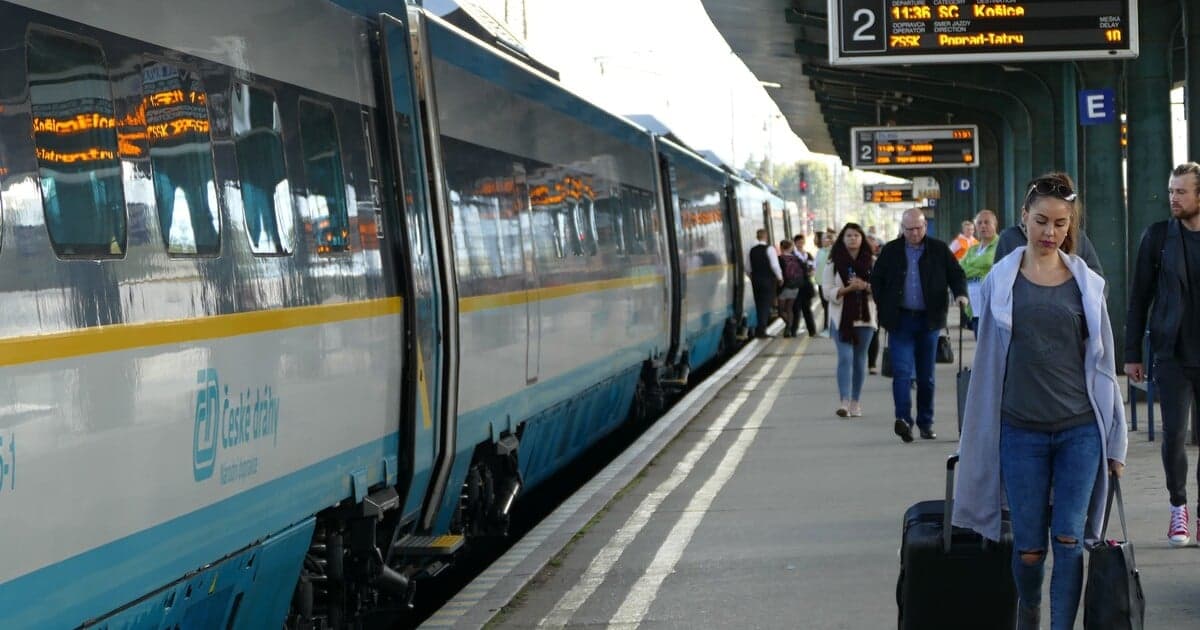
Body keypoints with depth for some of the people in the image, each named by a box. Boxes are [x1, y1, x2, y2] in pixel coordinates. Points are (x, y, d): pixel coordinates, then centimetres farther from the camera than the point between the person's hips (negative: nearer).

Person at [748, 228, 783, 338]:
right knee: (766, 304, -1)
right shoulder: (769, 249, -10)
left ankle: (759, 329, 17)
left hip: (756, 280, 5)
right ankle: (761, 330, -8)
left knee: (759, 304, 13)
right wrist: (780, 277, 0)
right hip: (768, 280, -5)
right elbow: (775, 265, -13)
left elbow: (748, 267, 7)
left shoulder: (752, 250, 5)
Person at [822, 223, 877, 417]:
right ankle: (844, 401, -18)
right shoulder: (833, 263, 1)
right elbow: (827, 292, -3)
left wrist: (865, 286, -16)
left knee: (859, 359, 8)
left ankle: (855, 402, 16)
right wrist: (847, 289, -18)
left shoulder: (871, 262, 5)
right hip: (841, 317, -2)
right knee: (845, 357, -12)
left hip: (864, 317, 2)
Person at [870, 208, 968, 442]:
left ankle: (926, 423, 16)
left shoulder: (939, 250, 4)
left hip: (928, 320, 1)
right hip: (900, 320, -1)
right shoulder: (890, 251, 5)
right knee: (902, 371, -13)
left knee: (926, 375, 8)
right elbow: (876, 280, 11)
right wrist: (884, 309, 4)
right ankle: (903, 419, -22)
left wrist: (961, 293, -13)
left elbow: (956, 274, 6)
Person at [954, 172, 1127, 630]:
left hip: (1080, 429, 0)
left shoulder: (1087, 284, 5)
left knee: (1069, 540, -4)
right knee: (1028, 545, 5)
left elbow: (1103, 362, 8)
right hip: (1021, 430, 0)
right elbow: (987, 358, 8)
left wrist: (1115, 441, 7)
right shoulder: (1001, 281, 3)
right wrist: (977, 437, 7)